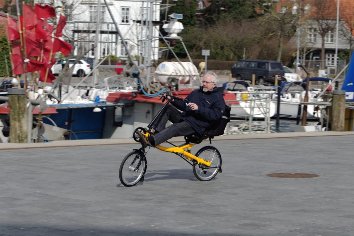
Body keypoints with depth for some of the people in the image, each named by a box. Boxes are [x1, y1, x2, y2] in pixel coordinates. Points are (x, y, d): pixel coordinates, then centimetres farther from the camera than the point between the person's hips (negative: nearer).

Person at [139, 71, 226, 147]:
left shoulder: (218, 98, 0)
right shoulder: (196, 92, 24)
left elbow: (216, 115, -14)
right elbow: (184, 105, 24)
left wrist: (199, 109, -23)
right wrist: (172, 100, 6)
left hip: (197, 125, -8)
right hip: (184, 117, 8)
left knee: (175, 128, -31)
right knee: (168, 108, -9)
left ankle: (151, 140, -48)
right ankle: (157, 131, -23)